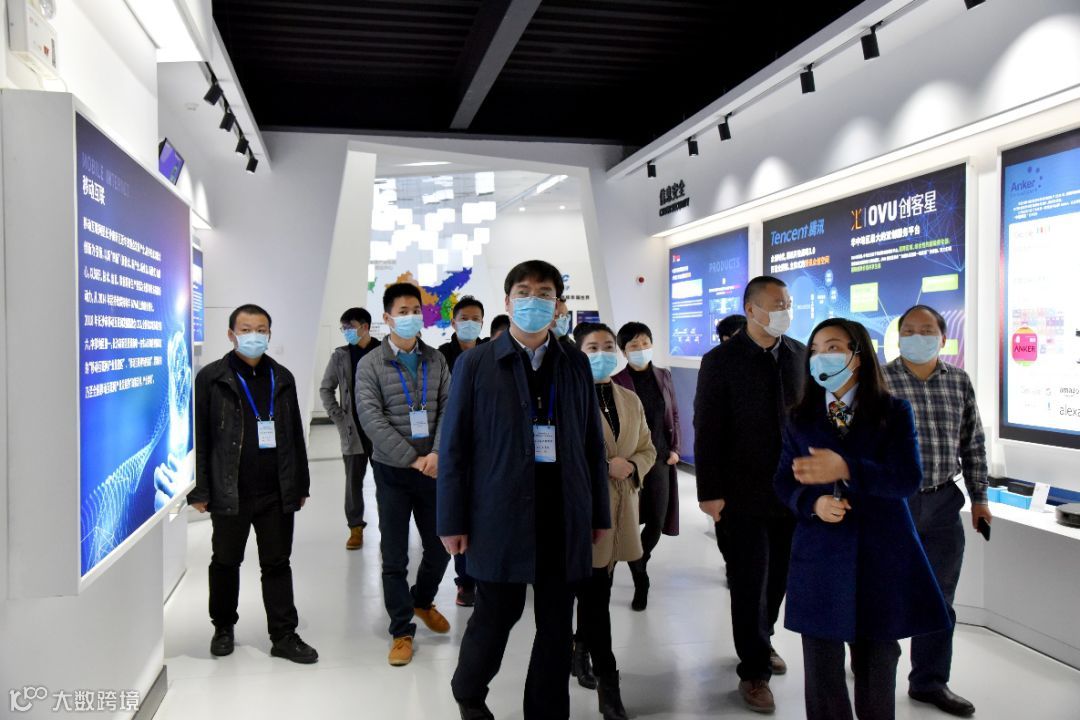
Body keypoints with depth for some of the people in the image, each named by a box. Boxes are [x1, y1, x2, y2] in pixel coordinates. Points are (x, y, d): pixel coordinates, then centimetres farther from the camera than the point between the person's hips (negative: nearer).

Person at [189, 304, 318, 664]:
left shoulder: (282, 377, 10)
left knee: (277, 564, 8)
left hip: (277, 493, 3)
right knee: (225, 562, 13)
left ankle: (284, 636, 16)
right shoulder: (211, 378, -2)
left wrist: (300, 485, 11)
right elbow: (198, 437, -4)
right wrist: (199, 490, -8)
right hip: (229, 493, -2)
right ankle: (223, 627, 33)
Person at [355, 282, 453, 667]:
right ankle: (402, 631, 18)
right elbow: (371, 419, -13)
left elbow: (448, 409, -1)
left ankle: (422, 601, 39)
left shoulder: (436, 360, 5)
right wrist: (412, 459, -18)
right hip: (393, 471, -3)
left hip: (433, 469, 3)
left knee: (440, 547, 12)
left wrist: (437, 454, -16)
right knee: (394, 557, 4)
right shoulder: (370, 365, -4)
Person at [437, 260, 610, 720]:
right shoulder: (476, 364, -1)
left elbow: (592, 444, 8)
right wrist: (452, 521, -5)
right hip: (500, 515, -2)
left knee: (557, 625, 10)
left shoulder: (576, 365, 6)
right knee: (496, 615, 10)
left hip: (565, 517, 3)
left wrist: (599, 512, 7)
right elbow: (454, 447, -2)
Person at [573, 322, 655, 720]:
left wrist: (631, 466, -4)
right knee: (596, 594, -3)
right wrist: (603, 467, -18)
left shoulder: (630, 400, 13)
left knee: (594, 592, 14)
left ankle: (581, 647, 38)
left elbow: (647, 449, 17)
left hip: (620, 507, 6)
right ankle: (607, 681, 5)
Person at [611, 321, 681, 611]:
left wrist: (675, 449, 6)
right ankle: (640, 579, 18)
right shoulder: (616, 380, -8)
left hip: (660, 457, 4)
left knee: (657, 521, 5)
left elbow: (674, 415, 15)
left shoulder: (663, 376, 9)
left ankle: (638, 563, 33)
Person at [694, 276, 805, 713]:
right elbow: (707, 431, -9)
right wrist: (710, 492, -11)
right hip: (744, 493, -4)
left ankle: (760, 641, 38)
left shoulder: (801, 355, 4)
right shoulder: (720, 361, -7)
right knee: (749, 583, 4)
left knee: (778, 577, 15)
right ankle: (754, 671, 18)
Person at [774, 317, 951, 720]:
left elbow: (908, 479, -10)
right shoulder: (800, 419, 8)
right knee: (822, 668, 6)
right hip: (820, 558, 1)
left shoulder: (894, 412, 1)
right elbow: (784, 481, 7)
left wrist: (846, 470, -25)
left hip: (881, 558, -1)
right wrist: (813, 503, -14)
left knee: (877, 664, 10)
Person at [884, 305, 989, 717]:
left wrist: (979, 497, 11)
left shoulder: (959, 381, 5)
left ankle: (930, 681, 26)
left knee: (938, 599, 11)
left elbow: (973, 443, 12)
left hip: (943, 502, 4)